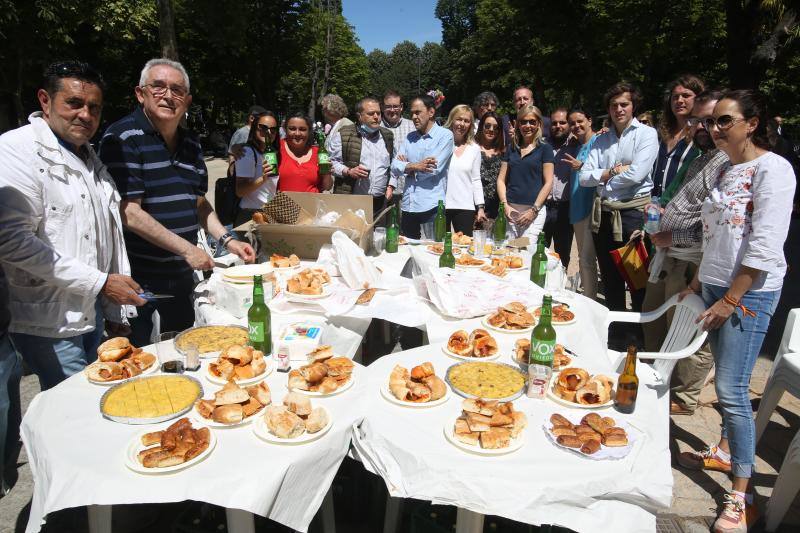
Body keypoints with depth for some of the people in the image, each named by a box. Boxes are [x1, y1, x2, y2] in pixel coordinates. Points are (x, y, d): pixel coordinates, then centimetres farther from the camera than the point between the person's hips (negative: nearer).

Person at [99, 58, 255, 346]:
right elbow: (128, 213, -19)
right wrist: (187, 249, -19)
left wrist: (227, 240, 5)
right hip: (138, 279, -7)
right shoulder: (122, 138, -14)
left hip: (182, 276, 7)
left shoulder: (191, 144, 9)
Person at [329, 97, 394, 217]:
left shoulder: (388, 136, 14)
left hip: (380, 203, 4)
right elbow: (332, 162, -1)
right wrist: (348, 171, -17)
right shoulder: (343, 135, -2)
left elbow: (393, 164, 23)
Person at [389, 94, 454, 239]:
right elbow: (395, 166, 4)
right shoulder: (410, 137, 14)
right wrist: (415, 166, -13)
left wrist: (407, 166, -2)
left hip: (431, 205, -5)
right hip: (408, 205, 6)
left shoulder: (445, 135, -3)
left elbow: (434, 169, -14)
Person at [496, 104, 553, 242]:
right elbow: (501, 180, 11)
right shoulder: (511, 149, 15)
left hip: (534, 210, -3)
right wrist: (505, 205, -3)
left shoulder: (544, 148, 4)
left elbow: (548, 183, -1)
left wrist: (534, 210, -9)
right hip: (510, 209, 3)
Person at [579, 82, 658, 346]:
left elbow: (636, 174, -16)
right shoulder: (601, 140, 12)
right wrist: (615, 170, -9)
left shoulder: (647, 134, -3)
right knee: (610, 280, 15)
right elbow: (585, 177, 2)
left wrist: (602, 177, -3)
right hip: (603, 214, 6)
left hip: (633, 213, -5)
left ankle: (640, 337, 17)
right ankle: (615, 334, 29)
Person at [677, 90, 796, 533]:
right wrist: (698, 283, 17)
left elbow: (764, 246, -17)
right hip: (715, 286, 8)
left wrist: (729, 301, -17)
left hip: (749, 292, -7)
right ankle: (725, 451, 33)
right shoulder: (724, 169, 13)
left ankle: (743, 496, 3)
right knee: (725, 380, 17)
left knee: (731, 389, -8)